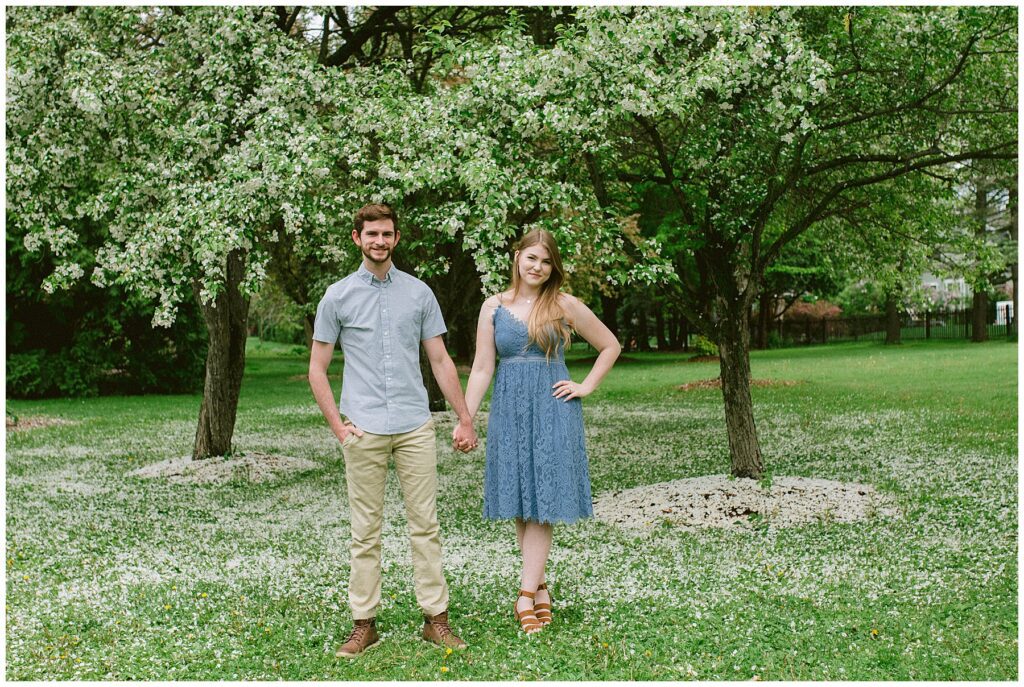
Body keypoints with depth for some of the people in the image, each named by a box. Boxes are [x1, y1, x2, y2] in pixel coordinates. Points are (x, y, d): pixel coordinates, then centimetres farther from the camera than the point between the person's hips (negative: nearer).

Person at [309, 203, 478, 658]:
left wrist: (465, 419, 8)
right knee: (366, 531, 4)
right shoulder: (338, 296, 6)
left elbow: (440, 360, 12)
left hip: (415, 426, 1)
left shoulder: (419, 293, 10)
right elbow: (317, 369, 8)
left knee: (425, 525, 3)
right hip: (363, 430, -1)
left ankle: (436, 618, 11)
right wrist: (339, 426, -1)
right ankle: (363, 625, 12)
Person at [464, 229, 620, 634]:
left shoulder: (565, 305, 2)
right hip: (509, 411, 2)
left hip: (552, 411, -2)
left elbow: (610, 346, 11)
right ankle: (541, 588, 16)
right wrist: (465, 419, -1)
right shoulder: (494, 307, 6)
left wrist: (586, 387, 2)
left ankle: (526, 595, -4)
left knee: (541, 502, -5)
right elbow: (482, 369, 5)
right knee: (518, 505, 4)